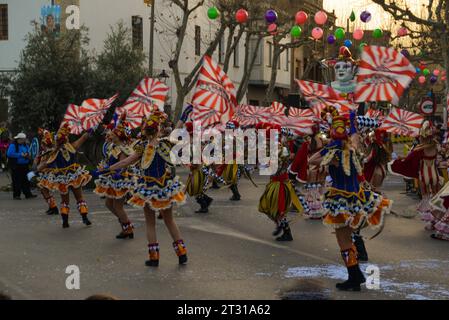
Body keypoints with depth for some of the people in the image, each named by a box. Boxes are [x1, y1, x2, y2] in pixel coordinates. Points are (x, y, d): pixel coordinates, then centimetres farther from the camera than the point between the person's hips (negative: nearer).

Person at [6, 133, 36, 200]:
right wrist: (20, 155, -20)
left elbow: (29, 153, 21)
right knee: (17, 181, -3)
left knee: (26, 181, 6)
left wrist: (28, 156, -5)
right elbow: (9, 154, -20)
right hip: (16, 166, -6)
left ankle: (28, 194, 10)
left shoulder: (25, 146, 14)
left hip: (25, 166, 6)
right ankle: (16, 195, 3)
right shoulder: (13, 145, -7)